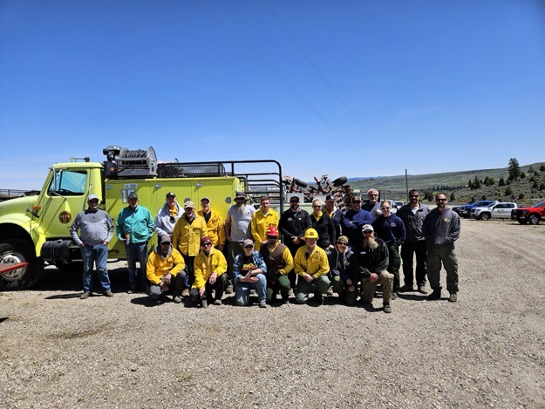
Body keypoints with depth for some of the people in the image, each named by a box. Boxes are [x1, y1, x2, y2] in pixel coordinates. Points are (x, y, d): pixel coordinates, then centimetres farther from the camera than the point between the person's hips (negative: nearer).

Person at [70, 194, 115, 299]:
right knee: (87, 269, 8)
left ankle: (106, 289, 7)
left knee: (102, 268, -2)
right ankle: (87, 291, 17)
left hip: (101, 246, -1)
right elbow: (73, 229, 11)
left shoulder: (104, 214, 11)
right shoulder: (81, 215, 8)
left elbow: (111, 228, 16)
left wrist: (107, 239, 4)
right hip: (87, 246, 1)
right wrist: (78, 241, 2)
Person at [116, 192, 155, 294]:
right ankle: (133, 286, 22)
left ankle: (145, 285, 16)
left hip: (141, 242, -2)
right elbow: (118, 226, 12)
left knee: (144, 264, 5)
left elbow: (151, 225, 5)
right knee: (131, 265, 11)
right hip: (128, 243, 2)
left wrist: (148, 236, -2)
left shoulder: (144, 211, 1)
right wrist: (120, 236, 0)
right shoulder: (123, 212, 6)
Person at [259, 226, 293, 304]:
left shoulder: (283, 248, -8)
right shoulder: (263, 248, 1)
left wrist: (280, 272, -11)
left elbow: (290, 264, -8)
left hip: (280, 274, -2)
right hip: (268, 277, 2)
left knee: (284, 285, -36)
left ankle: (285, 296, 1)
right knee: (269, 300, -8)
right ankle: (275, 289, 28)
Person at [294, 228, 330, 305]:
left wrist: (313, 276, -15)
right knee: (300, 299, -14)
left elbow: (325, 268, -8)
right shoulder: (300, 250, -7)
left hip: (317, 276, 0)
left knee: (325, 282, -34)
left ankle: (318, 293, 2)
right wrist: (304, 274, -15)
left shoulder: (321, 252, -10)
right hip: (304, 277, 0)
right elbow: (296, 265, -2)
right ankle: (308, 289, 22)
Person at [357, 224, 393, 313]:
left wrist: (376, 273, -16)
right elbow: (359, 264, -4)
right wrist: (369, 274, -16)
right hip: (367, 275, 0)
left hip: (379, 272, 0)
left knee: (389, 277, -36)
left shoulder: (381, 244, 1)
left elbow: (385, 261, -4)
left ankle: (386, 303, -19)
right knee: (367, 301, -9)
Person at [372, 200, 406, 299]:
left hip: (393, 248, -2)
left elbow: (402, 234, 2)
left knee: (394, 270, 1)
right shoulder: (378, 220, 5)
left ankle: (394, 291, 9)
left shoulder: (397, 220, -1)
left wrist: (397, 243, -6)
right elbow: (374, 233, 10)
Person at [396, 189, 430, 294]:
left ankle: (421, 284, 19)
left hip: (422, 241, -1)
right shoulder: (403, 210, 4)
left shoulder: (425, 209, 2)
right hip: (407, 242, 1)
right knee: (407, 264, 9)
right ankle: (408, 284, 21)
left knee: (422, 265, 8)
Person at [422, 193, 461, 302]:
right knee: (433, 271, 9)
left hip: (448, 248, -2)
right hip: (432, 248, 3)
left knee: (452, 271, 3)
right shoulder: (431, 215, 9)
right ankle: (436, 291, 23)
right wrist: (430, 240, -3)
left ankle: (453, 292, 16)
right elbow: (424, 229, 10)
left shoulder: (453, 215, 2)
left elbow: (456, 232, -2)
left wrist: (446, 240, -11)